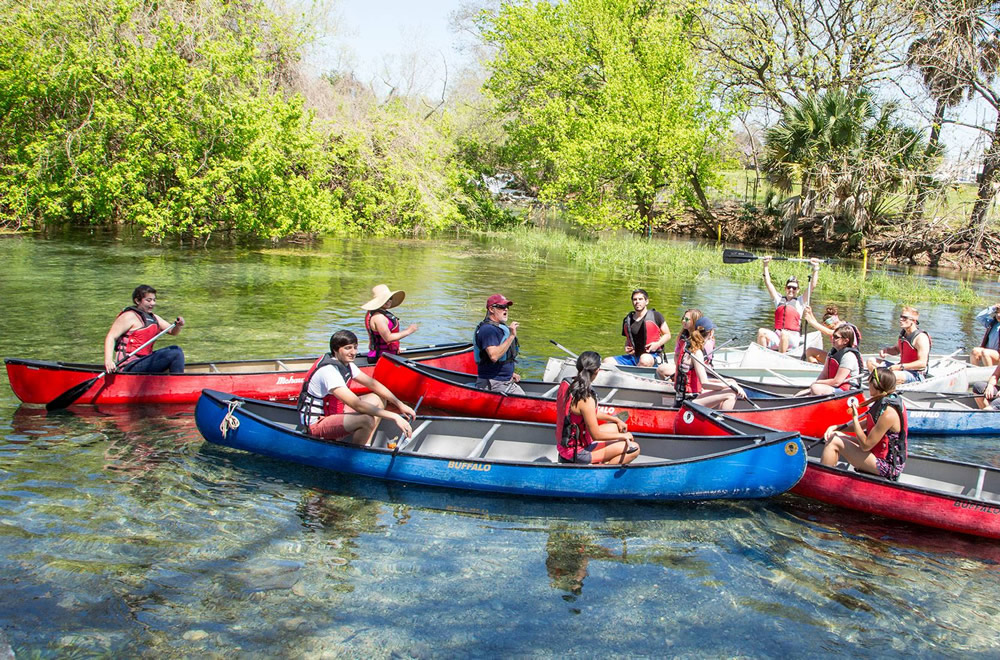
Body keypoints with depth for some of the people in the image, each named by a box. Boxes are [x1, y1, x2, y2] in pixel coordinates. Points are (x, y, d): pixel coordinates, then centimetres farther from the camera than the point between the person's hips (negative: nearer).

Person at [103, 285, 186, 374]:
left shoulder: (153, 318, 17)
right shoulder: (130, 316, -8)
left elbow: (173, 332, 16)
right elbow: (110, 337, -16)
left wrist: (178, 325, -9)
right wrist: (108, 361, -30)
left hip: (144, 359, 9)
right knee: (174, 354, -18)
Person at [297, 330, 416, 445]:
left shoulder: (346, 364, 2)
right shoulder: (328, 370, -26)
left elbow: (373, 384, 9)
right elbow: (357, 405, -33)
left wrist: (400, 404, 0)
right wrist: (395, 416, -34)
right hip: (315, 424, -10)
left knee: (378, 398, 8)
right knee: (367, 420, -32)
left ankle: (365, 445, -1)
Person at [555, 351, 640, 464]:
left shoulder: (565, 384, -2)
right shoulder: (586, 399, -28)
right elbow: (596, 435, -20)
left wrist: (616, 420, 17)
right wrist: (622, 436, -5)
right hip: (578, 453, -9)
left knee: (617, 428, 24)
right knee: (634, 449, -4)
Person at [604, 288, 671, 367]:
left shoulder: (655, 316, 2)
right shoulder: (627, 320, 14)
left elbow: (667, 335, 8)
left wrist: (657, 344, -10)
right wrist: (626, 348, 6)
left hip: (652, 357, -5)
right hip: (633, 357, 5)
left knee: (645, 359, -42)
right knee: (607, 361, -14)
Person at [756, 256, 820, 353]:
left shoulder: (800, 302, 12)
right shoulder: (779, 299, 19)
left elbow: (812, 286, 4)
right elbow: (768, 283, 15)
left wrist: (816, 268, -1)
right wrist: (766, 265, 10)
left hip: (793, 339, -3)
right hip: (777, 337, 3)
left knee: (784, 334, -37)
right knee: (761, 332, -26)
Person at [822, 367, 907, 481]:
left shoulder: (888, 412, -28)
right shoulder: (890, 400, 2)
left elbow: (866, 445, -23)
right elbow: (865, 425, 11)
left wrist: (855, 417, -18)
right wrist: (836, 427, 3)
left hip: (886, 466, -10)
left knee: (834, 442, -12)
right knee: (834, 435, 8)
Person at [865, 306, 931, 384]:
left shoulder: (921, 337, -19)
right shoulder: (903, 333, 8)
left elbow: (922, 363, -26)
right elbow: (897, 349, 27)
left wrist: (900, 366, -29)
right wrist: (886, 350, 4)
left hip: (916, 375, -9)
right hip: (902, 369, 9)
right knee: (871, 361, 4)